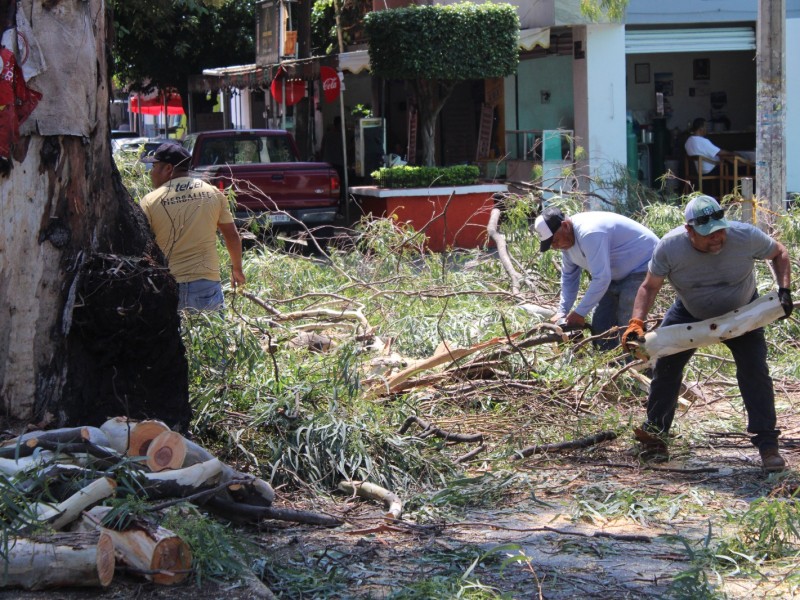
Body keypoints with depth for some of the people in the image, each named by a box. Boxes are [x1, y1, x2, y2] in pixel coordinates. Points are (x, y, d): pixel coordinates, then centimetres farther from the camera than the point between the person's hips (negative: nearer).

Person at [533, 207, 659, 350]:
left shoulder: (589, 233, -34)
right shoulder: (566, 239, -2)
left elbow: (601, 279, -34)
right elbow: (569, 277, 10)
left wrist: (579, 313, -26)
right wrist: (562, 311, 2)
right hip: (619, 274, 10)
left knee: (627, 327, -18)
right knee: (601, 323, 7)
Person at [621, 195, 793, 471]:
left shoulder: (745, 236, -30)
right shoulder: (669, 247, -29)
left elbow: (779, 253, -9)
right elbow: (649, 287, -17)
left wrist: (784, 290, -22)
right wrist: (636, 322, -31)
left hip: (741, 313, -1)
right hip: (689, 314, 1)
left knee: (755, 373, -12)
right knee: (665, 366, -3)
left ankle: (767, 443, -5)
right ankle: (654, 434, 11)